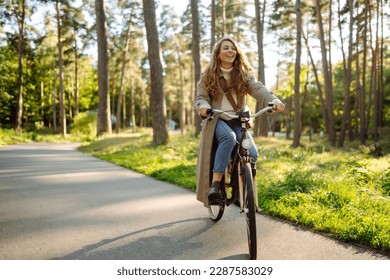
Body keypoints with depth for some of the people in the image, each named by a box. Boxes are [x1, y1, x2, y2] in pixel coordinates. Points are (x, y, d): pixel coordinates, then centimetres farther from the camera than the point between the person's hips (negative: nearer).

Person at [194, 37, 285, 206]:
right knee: (228, 138, -36)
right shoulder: (209, 75, 4)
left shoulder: (244, 74, 6)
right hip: (217, 120, -2)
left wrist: (274, 100, -30)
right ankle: (215, 185, -34)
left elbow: (258, 89, -9)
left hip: (238, 122, 3)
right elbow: (201, 97, -3)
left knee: (252, 154, -17)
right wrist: (203, 107, -29)